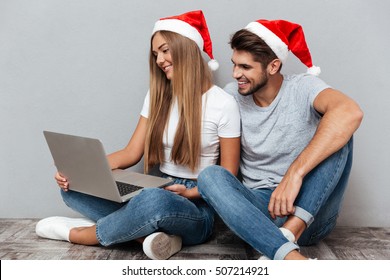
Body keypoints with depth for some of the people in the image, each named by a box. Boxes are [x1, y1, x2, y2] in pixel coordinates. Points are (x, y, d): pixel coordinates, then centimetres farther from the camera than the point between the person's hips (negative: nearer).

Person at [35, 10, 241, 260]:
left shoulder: (223, 104, -8)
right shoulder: (157, 97, 9)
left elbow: (228, 176, -5)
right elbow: (132, 153, 5)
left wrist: (191, 193, -21)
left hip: (196, 210, -5)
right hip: (157, 196, 6)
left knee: (154, 200, -40)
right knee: (73, 187, -9)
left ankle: (79, 233, -13)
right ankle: (149, 234, -23)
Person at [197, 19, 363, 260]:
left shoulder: (303, 87, -8)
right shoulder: (233, 95, 2)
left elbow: (350, 113, -30)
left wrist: (295, 173, -36)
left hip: (312, 212, -2)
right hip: (261, 208, 3)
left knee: (338, 132, -22)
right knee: (209, 176, -25)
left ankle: (290, 232, -33)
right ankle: (291, 256, -42)